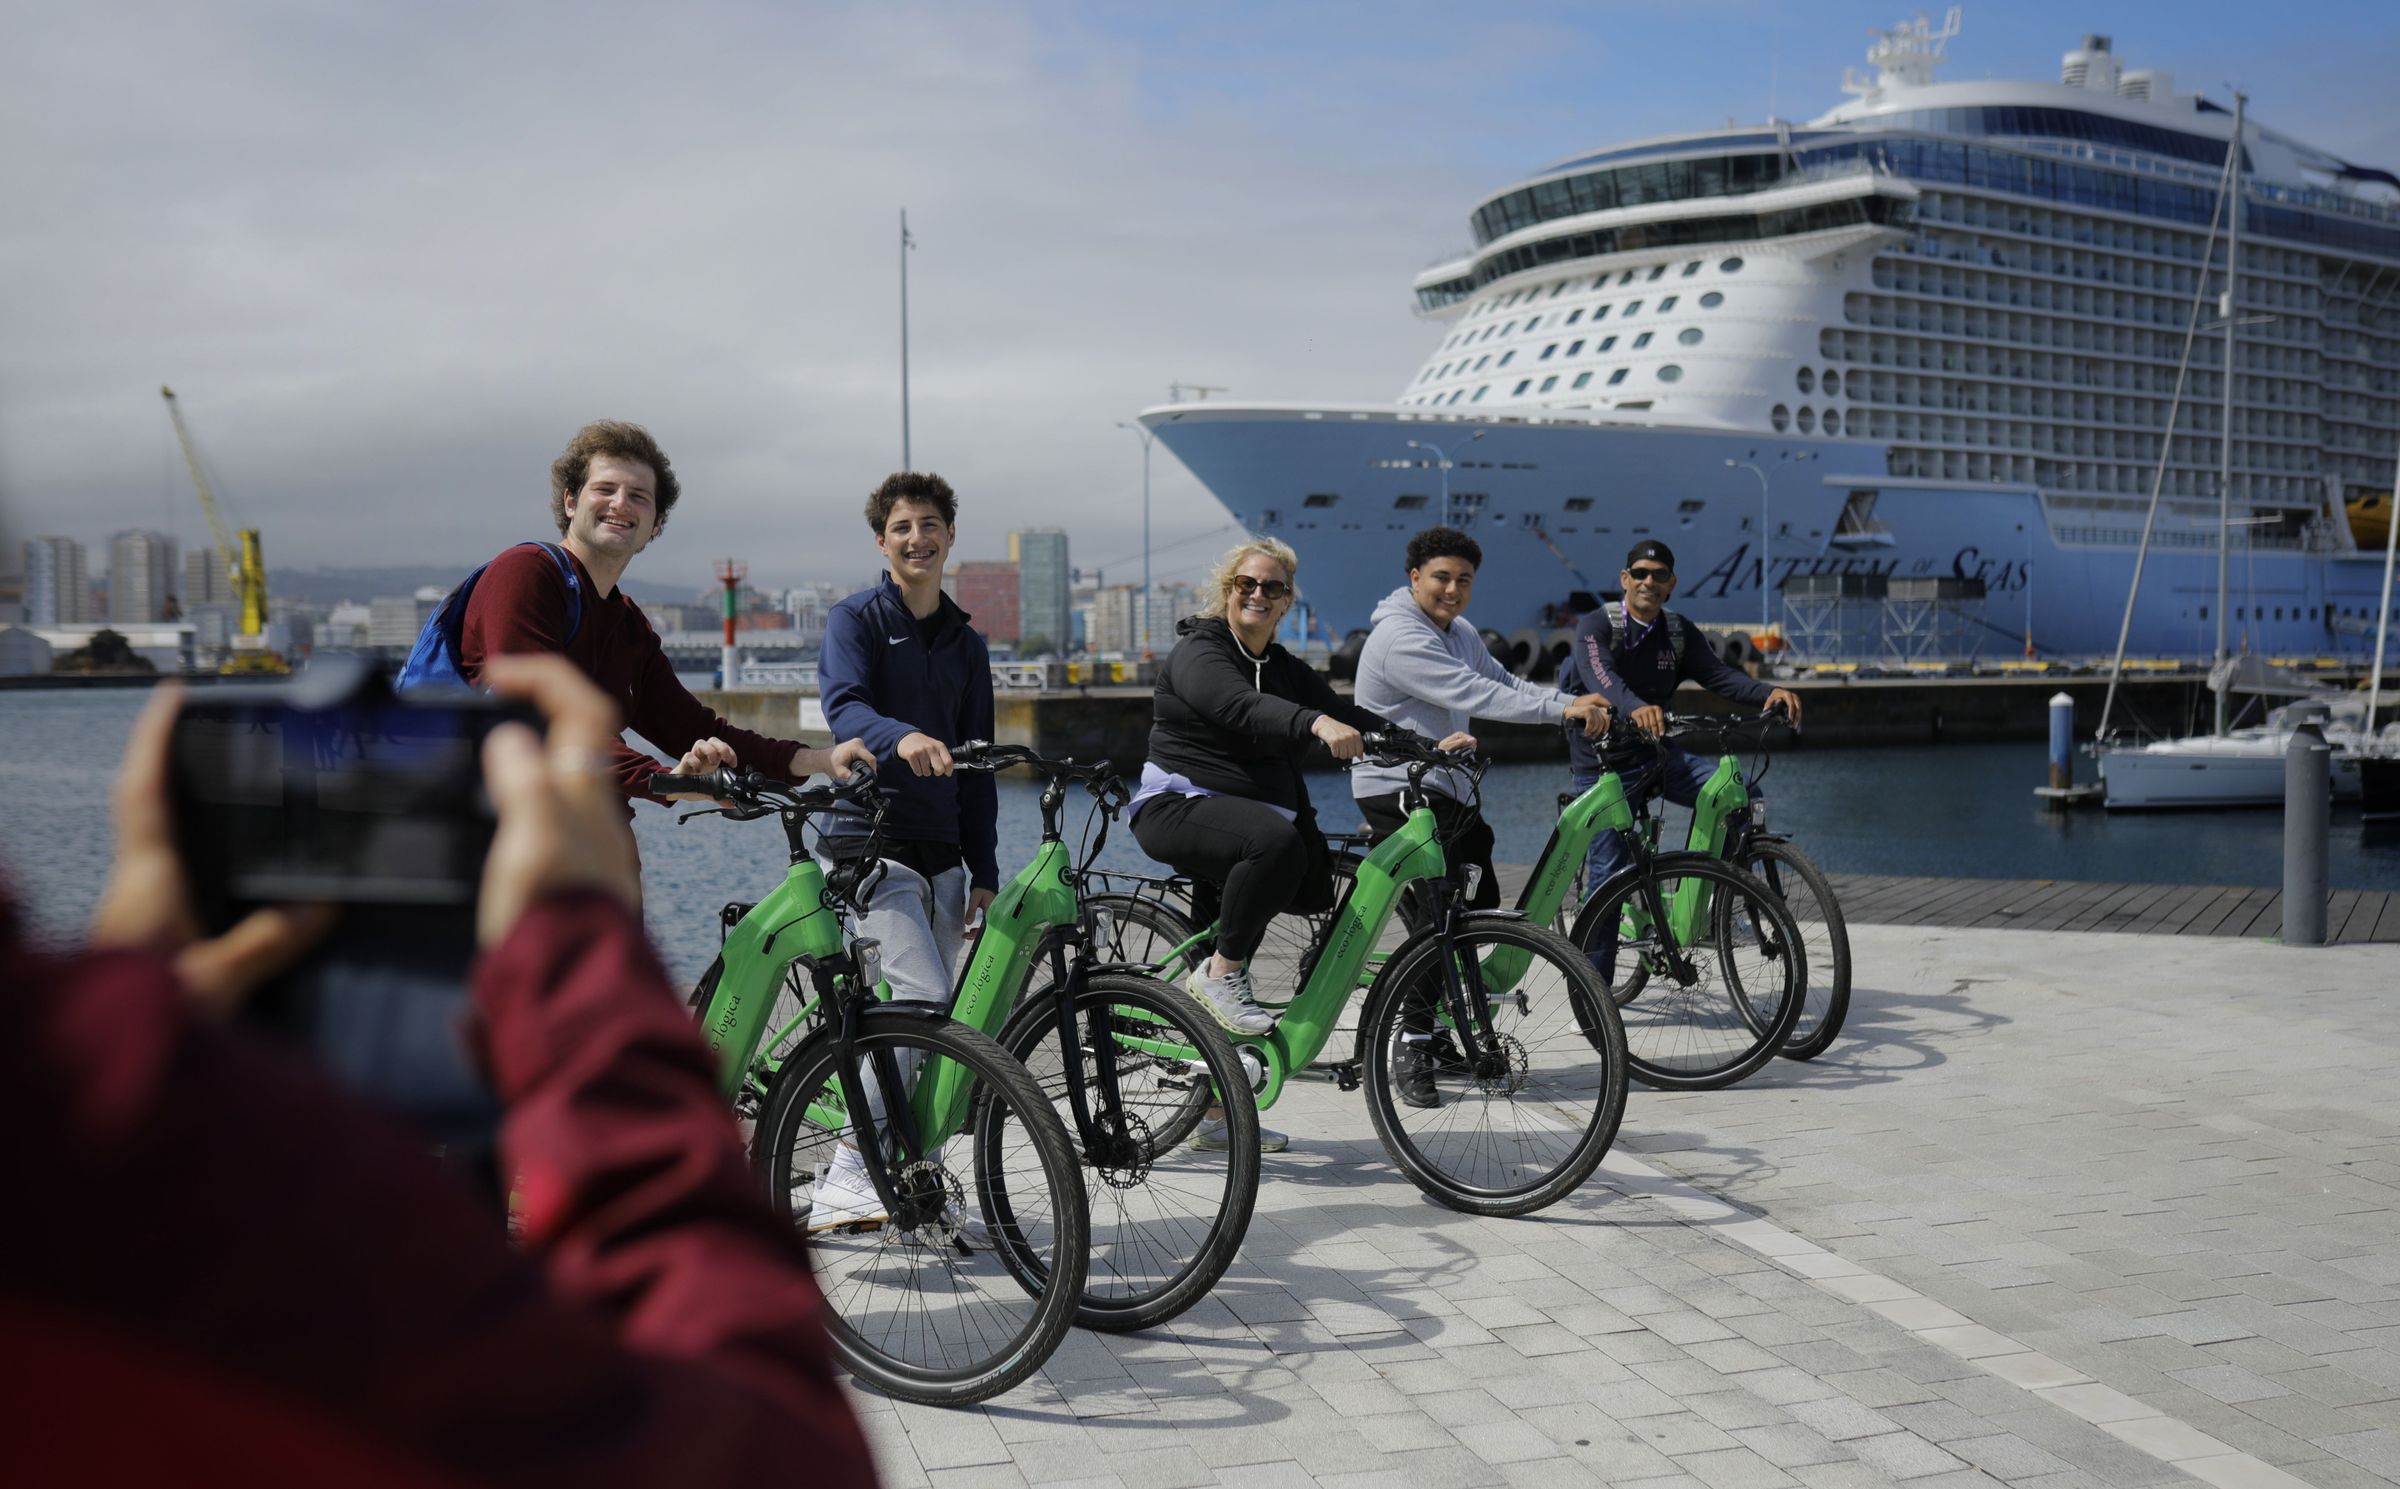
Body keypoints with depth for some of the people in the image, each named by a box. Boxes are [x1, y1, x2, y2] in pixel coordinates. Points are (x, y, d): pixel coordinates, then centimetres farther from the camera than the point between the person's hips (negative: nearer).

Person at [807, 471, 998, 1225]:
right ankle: (846, 1177, -14)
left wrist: (985, 872, 13)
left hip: (941, 851, 6)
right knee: (924, 1005, -20)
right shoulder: (856, 619, 1)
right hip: (872, 838, -6)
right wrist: (902, 737, -41)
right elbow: (844, 708, -18)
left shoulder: (965, 645, 19)